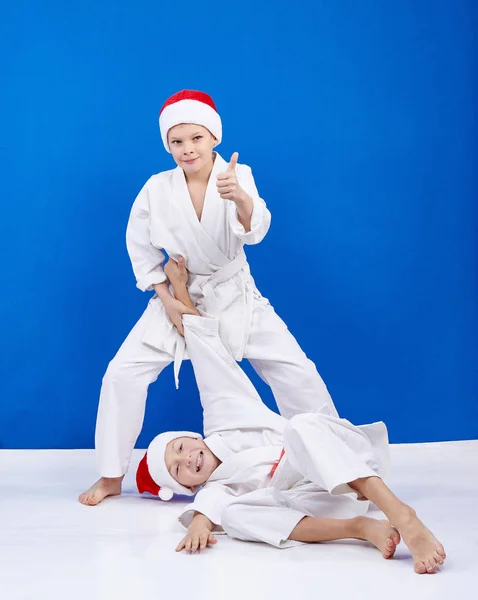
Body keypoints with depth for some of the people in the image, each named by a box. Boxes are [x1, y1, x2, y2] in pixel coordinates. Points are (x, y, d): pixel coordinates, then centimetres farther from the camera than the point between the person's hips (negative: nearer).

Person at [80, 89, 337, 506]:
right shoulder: (157, 189, -15)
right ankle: (112, 477, 10)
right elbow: (142, 250, 0)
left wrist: (240, 198, -56)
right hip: (179, 297, 1)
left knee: (297, 372, -4)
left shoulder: (237, 177, -17)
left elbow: (254, 231, -35)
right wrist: (168, 301, -9)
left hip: (235, 296, 0)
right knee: (122, 374, -7)